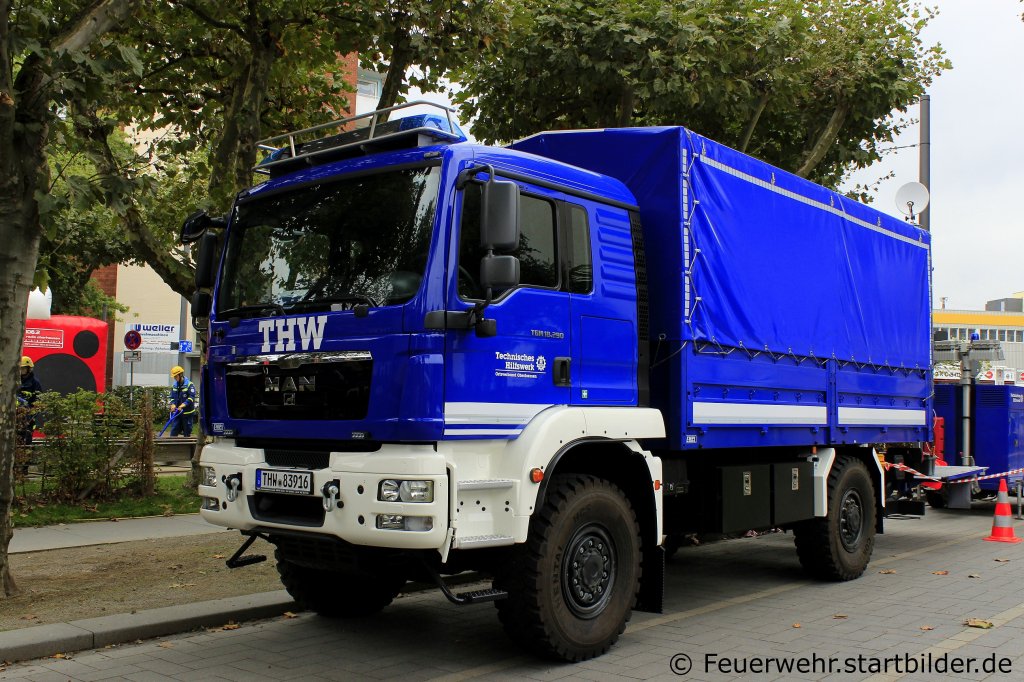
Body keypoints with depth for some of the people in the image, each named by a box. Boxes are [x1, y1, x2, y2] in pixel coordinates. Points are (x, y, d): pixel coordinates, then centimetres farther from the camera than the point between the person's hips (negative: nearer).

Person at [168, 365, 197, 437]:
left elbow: (191, 397, -17)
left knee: (187, 431, 4)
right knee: (174, 430, 0)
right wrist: (173, 404, -6)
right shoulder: (174, 386, 11)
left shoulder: (189, 385, -9)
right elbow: (172, 397, 15)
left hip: (187, 412, -5)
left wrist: (184, 404, -29)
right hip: (176, 412, 5)